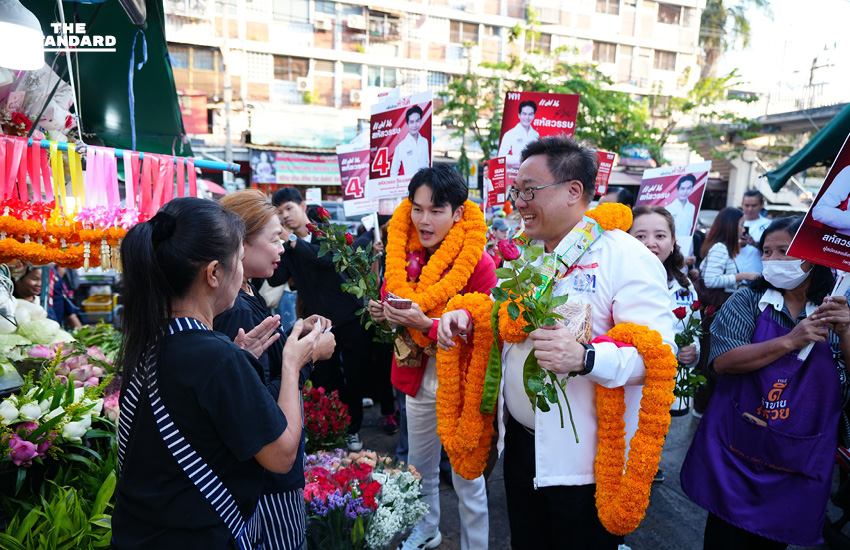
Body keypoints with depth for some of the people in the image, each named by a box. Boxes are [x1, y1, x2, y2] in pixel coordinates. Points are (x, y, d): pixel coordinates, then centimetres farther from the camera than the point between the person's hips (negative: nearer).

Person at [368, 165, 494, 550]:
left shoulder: (477, 262, -19)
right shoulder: (405, 255, -1)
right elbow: (394, 302, 14)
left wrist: (426, 324, -31)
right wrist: (383, 313, -9)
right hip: (419, 378, 6)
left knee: (468, 480, 9)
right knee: (419, 468, 23)